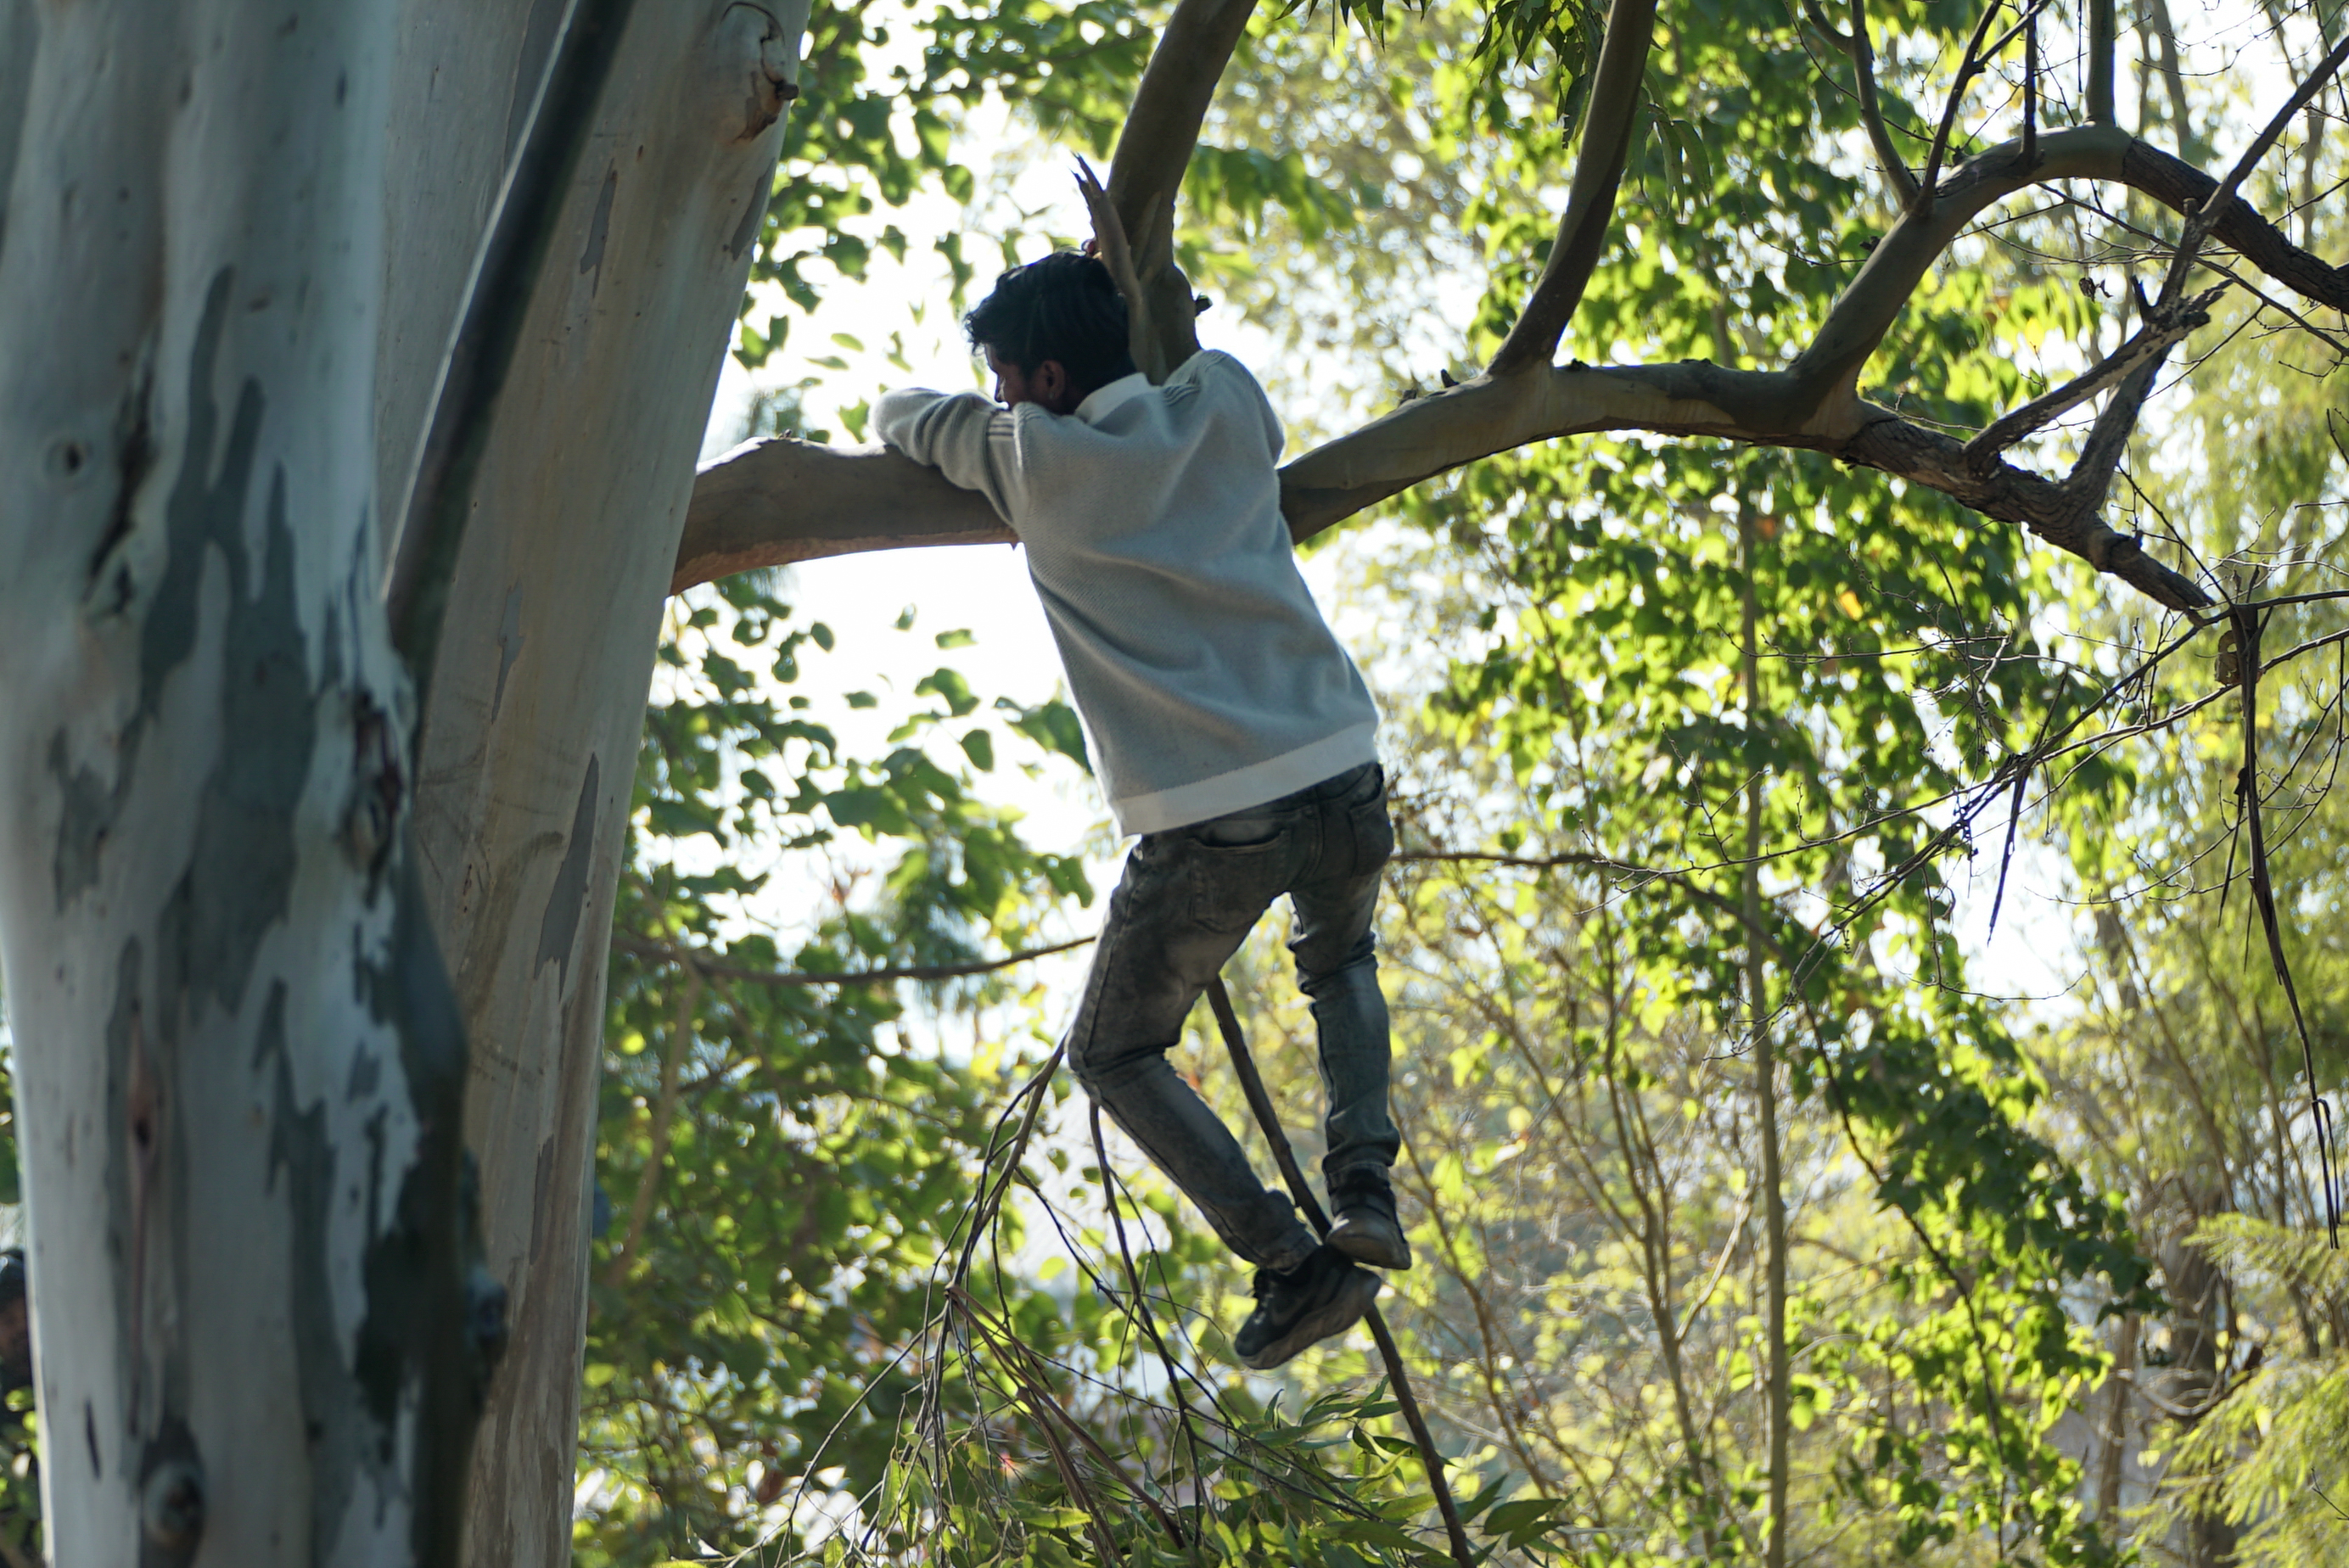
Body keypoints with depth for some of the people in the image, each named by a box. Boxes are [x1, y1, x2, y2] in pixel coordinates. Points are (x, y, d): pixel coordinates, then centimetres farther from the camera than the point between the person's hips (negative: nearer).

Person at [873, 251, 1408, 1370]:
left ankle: (1292, 1263, 1)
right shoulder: (1224, 400, 10)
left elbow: (898, 416, 17)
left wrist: (991, 430, 36)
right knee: (1340, 960, 36)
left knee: (1114, 1056, 17)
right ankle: (1363, 1183, 12)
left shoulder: (1034, 459, -1)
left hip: (1206, 825, -5)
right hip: (1341, 774, 5)